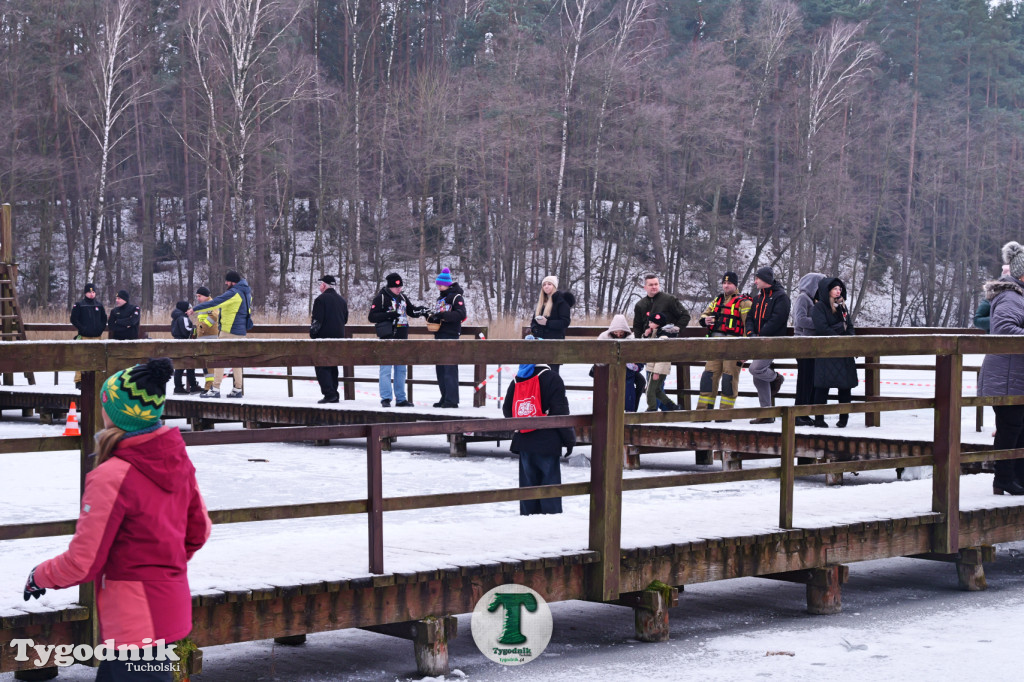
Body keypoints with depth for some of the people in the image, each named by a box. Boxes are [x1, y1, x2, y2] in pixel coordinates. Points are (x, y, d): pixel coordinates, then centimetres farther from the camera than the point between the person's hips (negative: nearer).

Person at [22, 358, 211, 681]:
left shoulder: (112, 476, -21)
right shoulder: (177, 460, 1)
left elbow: (83, 562, -16)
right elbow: (198, 531, 13)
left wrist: (40, 577, 2)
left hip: (134, 617, -8)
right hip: (173, 605, 8)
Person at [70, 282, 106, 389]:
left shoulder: (99, 305, 14)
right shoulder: (79, 305, 2)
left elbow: (104, 319, 21)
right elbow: (74, 319, -2)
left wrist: (101, 329, 7)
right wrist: (82, 328, -10)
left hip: (96, 336, 4)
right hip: (84, 336, -4)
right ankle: (79, 381, -8)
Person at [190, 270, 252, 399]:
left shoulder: (234, 293, -16)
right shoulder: (246, 292, 12)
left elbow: (215, 303, -20)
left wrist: (195, 309, -15)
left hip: (229, 331, -9)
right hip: (240, 332, 9)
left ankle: (215, 389, -8)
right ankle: (238, 389, 12)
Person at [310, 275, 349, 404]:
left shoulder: (321, 299, -11)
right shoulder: (342, 300, 12)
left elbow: (317, 320, -14)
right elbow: (345, 319, 18)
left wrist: (312, 334, -4)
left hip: (324, 337, -7)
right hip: (339, 337, 7)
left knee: (321, 366, -3)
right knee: (333, 366, 14)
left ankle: (329, 393, -14)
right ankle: (334, 395, 13)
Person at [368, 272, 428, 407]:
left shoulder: (402, 298, 13)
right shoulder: (380, 298, -6)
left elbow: (411, 311, 23)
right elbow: (372, 317, -11)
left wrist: (420, 310, 1)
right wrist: (388, 315, -23)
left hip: (401, 339, 7)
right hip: (387, 339, -7)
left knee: (401, 369, 10)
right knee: (386, 369, -8)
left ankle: (401, 398, 17)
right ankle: (385, 398, -5)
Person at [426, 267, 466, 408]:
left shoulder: (456, 297, -6)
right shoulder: (440, 298, 21)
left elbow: (461, 314, -18)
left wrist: (443, 316, -25)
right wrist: (431, 317, 6)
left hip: (451, 335, -9)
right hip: (439, 335, 9)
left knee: (450, 367, -11)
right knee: (440, 368, 9)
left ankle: (452, 400, -11)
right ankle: (444, 398, 14)